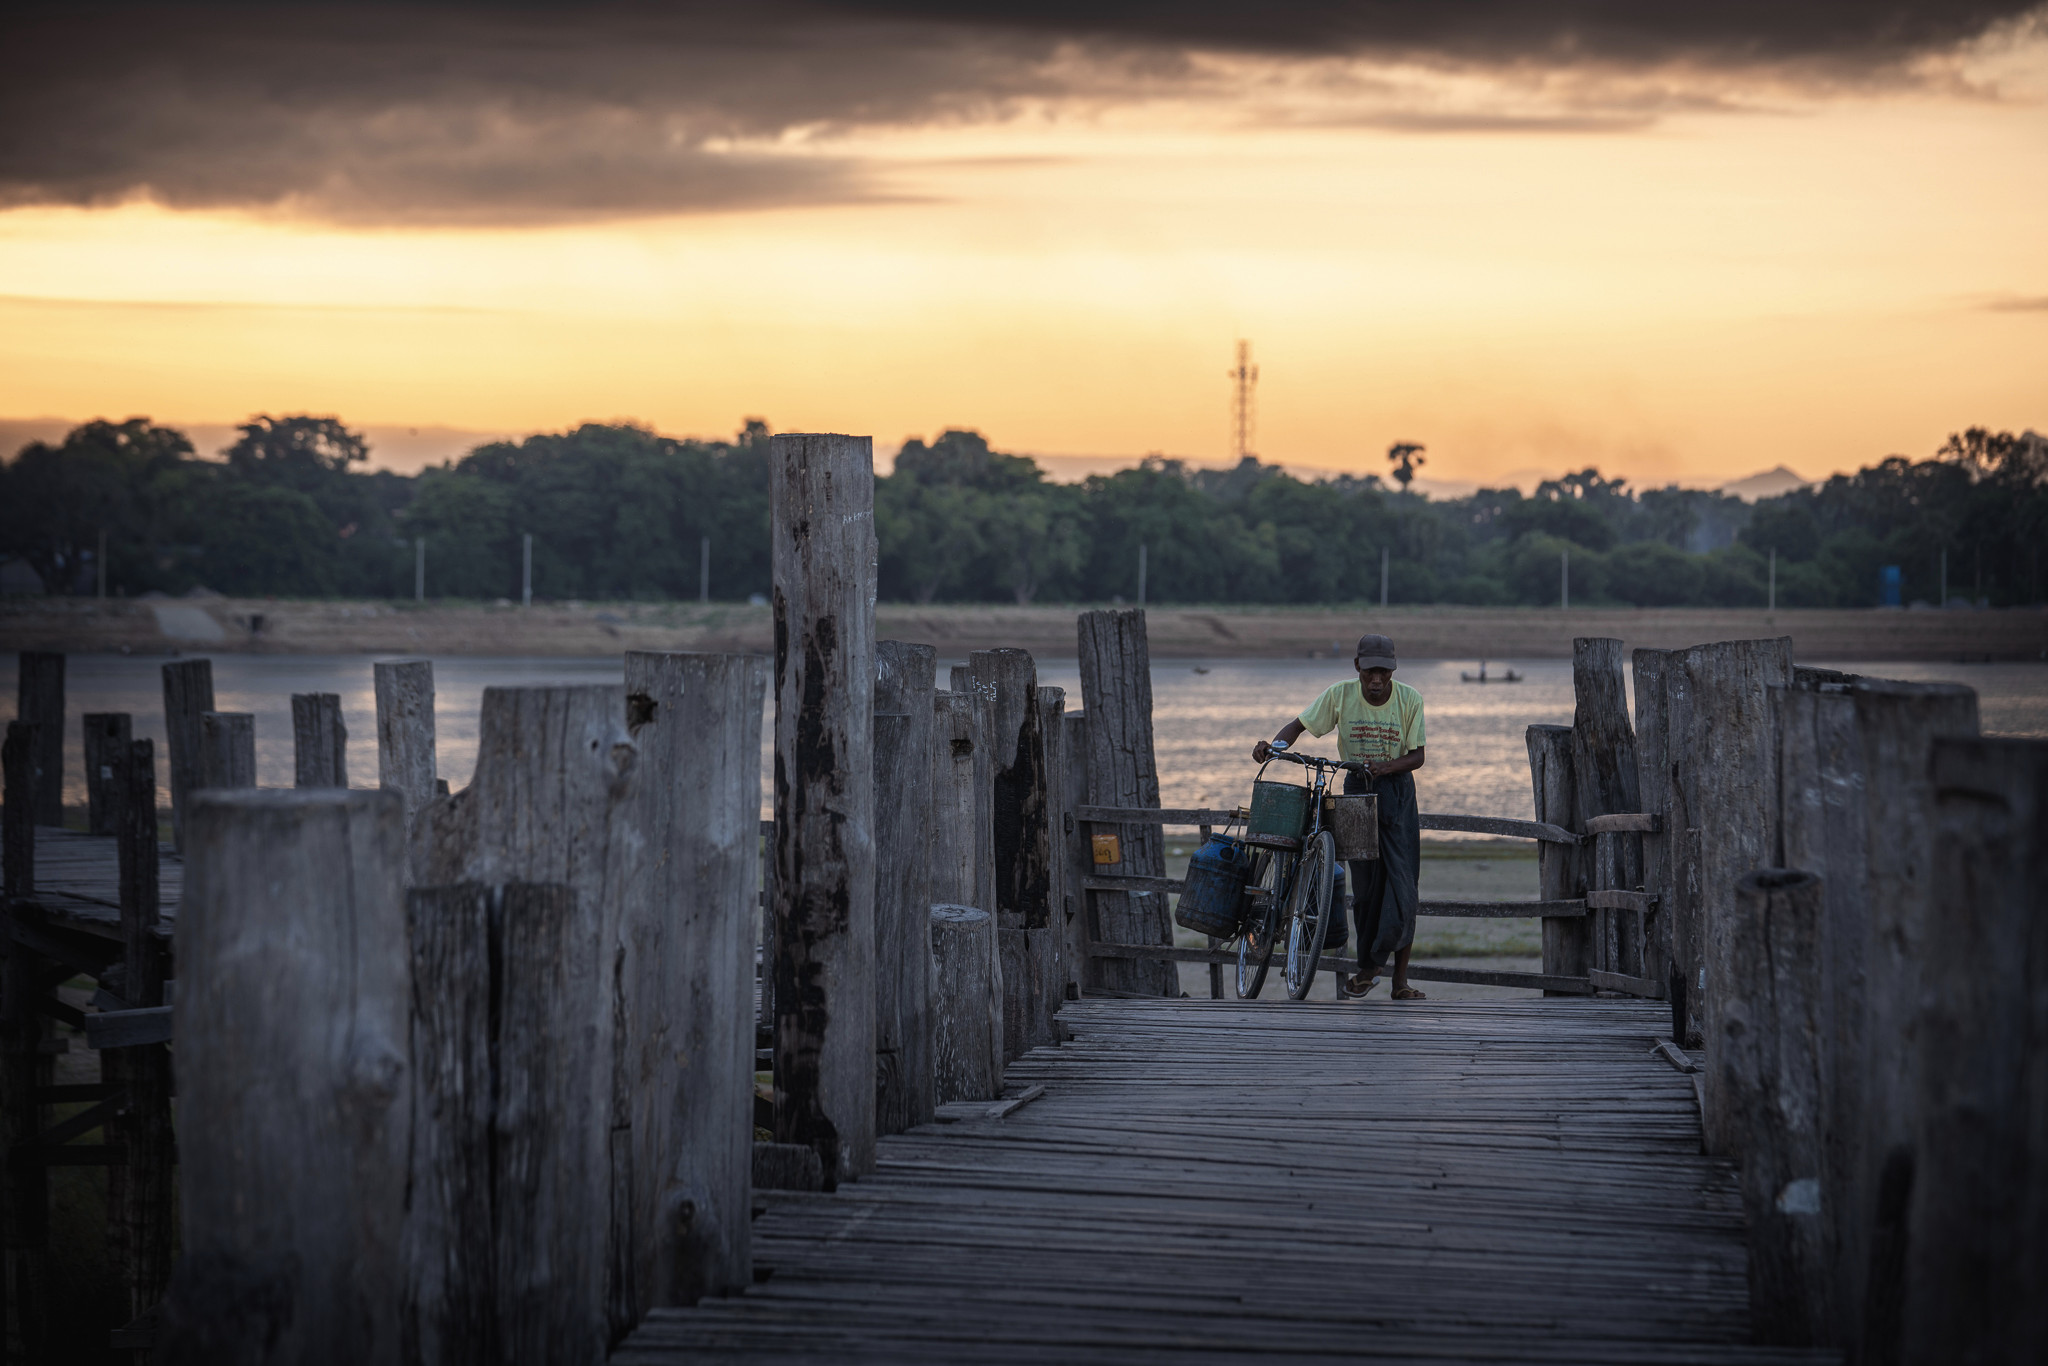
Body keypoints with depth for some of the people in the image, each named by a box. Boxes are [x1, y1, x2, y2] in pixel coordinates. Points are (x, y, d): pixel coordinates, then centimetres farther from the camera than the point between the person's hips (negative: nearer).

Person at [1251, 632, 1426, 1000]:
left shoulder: (1409, 700, -10)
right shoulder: (1340, 695, -9)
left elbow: (1417, 756, -7)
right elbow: (1299, 724, -5)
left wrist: (1387, 766, -26)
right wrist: (1272, 746, -24)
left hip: (1397, 791, -1)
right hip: (1356, 790, 1)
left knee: (1401, 884, -10)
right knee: (1364, 885, 1)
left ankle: (1401, 980, -5)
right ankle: (1368, 969, 16)